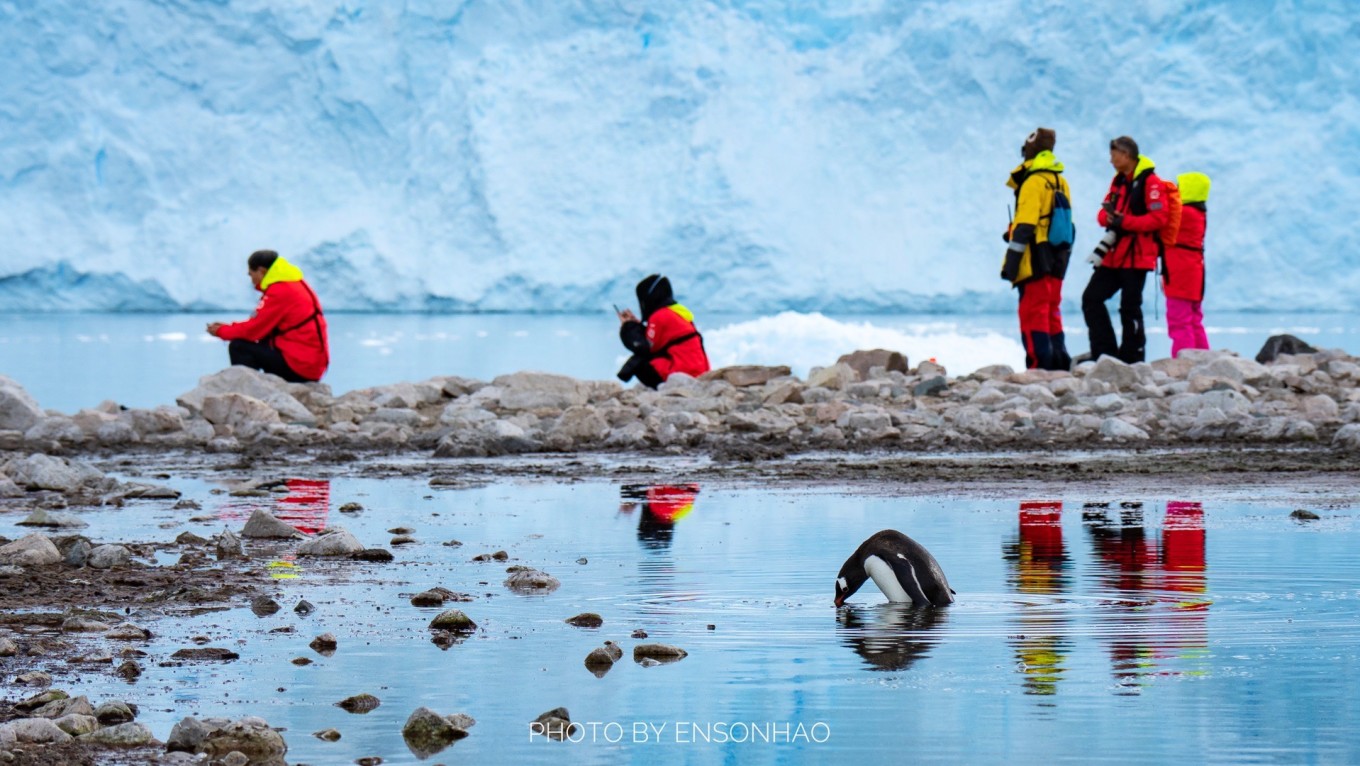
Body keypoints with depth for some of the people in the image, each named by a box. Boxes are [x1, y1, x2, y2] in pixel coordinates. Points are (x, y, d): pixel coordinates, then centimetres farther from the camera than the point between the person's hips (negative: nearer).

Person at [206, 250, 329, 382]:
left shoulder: (281, 291, -15)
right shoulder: (295, 285, 16)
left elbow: (255, 330, -14)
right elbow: (261, 325, 19)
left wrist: (221, 331, 1)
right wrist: (229, 327, 12)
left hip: (298, 364, -10)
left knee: (239, 347, -8)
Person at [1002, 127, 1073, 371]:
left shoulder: (1033, 182, -12)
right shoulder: (1061, 182, 14)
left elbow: (1024, 227, -18)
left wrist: (1011, 261, -16)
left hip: (1035, 261, -8)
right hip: (1057, 261, 8)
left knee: (1033, 314, -7)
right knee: (1052, 313, 15)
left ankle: (1039, 365, -13)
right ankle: (1060, 363, 14)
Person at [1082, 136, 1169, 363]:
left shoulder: (1150, 181, -9)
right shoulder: (1118, 181, 17)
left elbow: (1158, 217, -17)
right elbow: (1104, 212, 18)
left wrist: (1125, 221, -21)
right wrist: (1108, 217, -7)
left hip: (1137, 257, -8)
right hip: (1114, 256, 8)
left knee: (1130, 308, -5)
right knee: (1091, 298, 3)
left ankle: (1132, 359, 3)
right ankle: (1104, 352, 8)